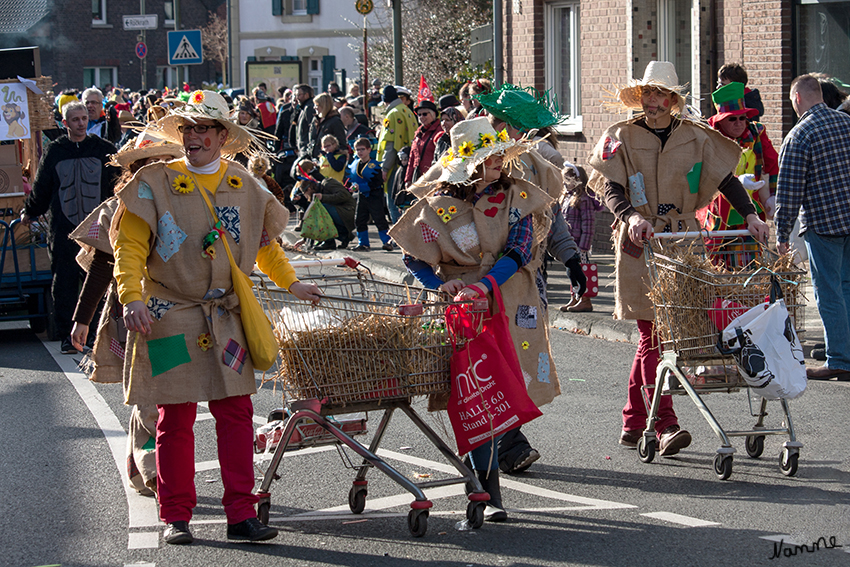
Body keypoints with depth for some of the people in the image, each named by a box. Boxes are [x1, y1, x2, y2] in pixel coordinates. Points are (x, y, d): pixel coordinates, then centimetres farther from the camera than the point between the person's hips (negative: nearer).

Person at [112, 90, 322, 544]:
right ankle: (176, 518, 9)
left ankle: (240, 514, 4)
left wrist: (291, 283, 24)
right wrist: (132, 297, -17)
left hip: (226, 317, 3)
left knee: (236, 411, -2)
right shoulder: (155, 183, -1)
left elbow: (265, 241, 26)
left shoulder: (243, 187, 10)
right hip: (169, 315, -3)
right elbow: (130, 247, -4)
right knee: (175, 418, 0)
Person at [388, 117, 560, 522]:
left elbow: (518, 252, -8)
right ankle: (490, 494, -6)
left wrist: (481, 286, -21)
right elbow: (413, 257, 3)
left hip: (512, 305, 2)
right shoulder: (442, 204, -3)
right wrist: (443, 285, -14)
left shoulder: (517, 197, 1)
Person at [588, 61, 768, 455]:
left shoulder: (695, 138, 8)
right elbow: (607, 184, -6)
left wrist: (750, 215, -4)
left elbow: (725, 177, 9)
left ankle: (633, 425, 16)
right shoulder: (621, 137, 2)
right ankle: (665, 426, -13)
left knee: (653, 335, 6)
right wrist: (630, 215, -24)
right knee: (653, 335, -9)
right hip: (639, 244, -3)